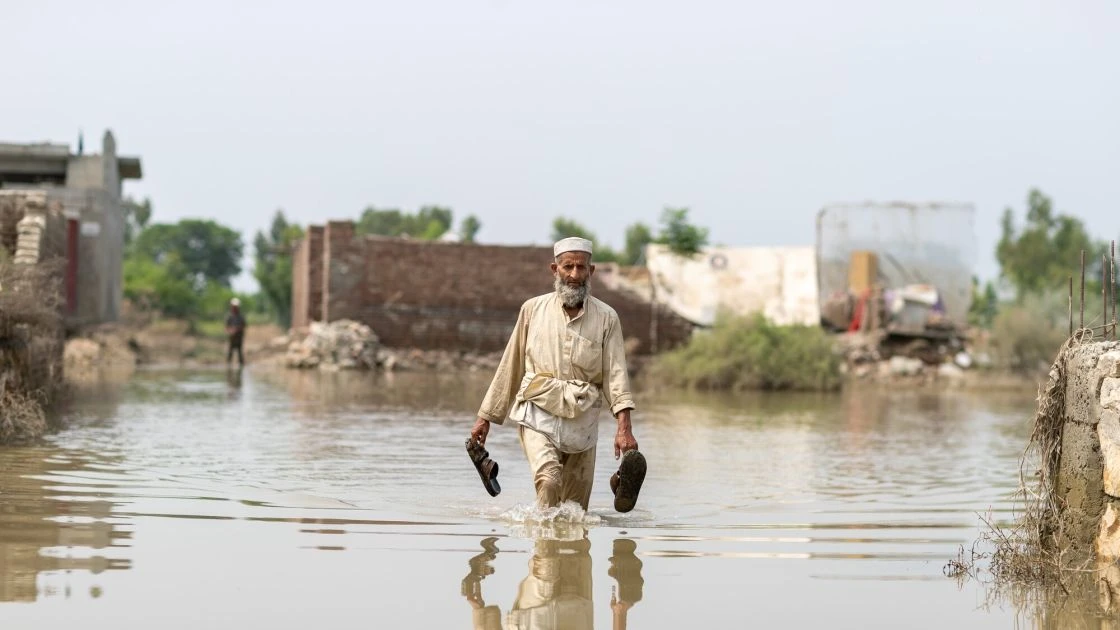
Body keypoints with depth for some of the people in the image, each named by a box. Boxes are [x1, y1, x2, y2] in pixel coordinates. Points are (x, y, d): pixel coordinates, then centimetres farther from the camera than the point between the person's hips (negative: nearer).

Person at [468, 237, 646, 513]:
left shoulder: (606, 318, 4)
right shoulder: (533, 309, 6)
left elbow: (616, 373, -5)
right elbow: (510, 366, 12)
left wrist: (624, 427, -18)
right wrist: (486, 416, 13)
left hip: (582, 420, 1)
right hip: (538, 415, -1)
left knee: (576, 507, 3)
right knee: (548, 479, -26)